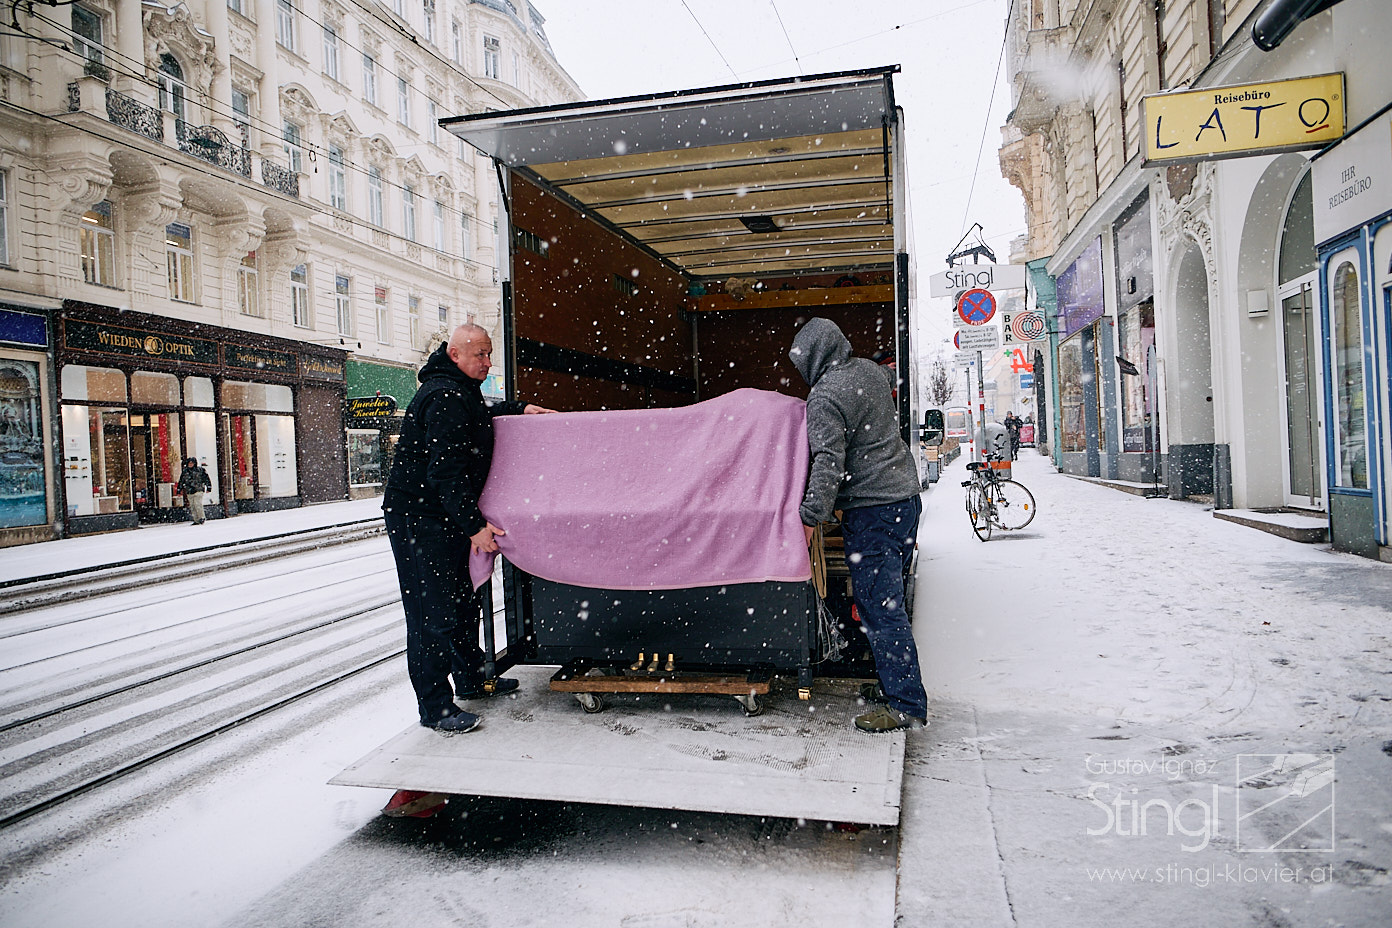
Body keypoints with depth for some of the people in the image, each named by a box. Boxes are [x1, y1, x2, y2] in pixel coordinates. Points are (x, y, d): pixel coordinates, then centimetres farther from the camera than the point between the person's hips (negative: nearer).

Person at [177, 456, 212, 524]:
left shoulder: (200, 470, 1)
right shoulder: (184, 471, 13)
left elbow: (206, 478, 4)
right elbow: (181, 481, 20)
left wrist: (208, 487, 0)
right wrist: (179, 490, 19)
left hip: (198, 491, -5)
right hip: (189, 492, 5)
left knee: (198, 504, -15)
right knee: (192, 506, 4)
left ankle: (201, 518, -8)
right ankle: (196, 520, 8)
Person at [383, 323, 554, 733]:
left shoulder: (461, 391, 13)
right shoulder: (444, 397, -21)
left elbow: (480, 417, 37)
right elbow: (446, 471, -26)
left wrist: (518, 408, 21)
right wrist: (475, 525, -25)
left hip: (446, 516, 11)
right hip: (418, 518, -11)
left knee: (465, 601, 19)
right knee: (433, 611, -6)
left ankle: (470, 678, 35)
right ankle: (434, 707, 3)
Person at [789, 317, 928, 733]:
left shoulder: (825, 397, -14)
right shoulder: (870, 370, 12)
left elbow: (829, 463, -21)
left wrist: (811, 516, -19)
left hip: (872, 510, -9)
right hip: (906, 495, 9)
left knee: (877, 606, -4)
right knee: (891, 600, 16)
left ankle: (905, 704, 1)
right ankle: (897, 681, 25)